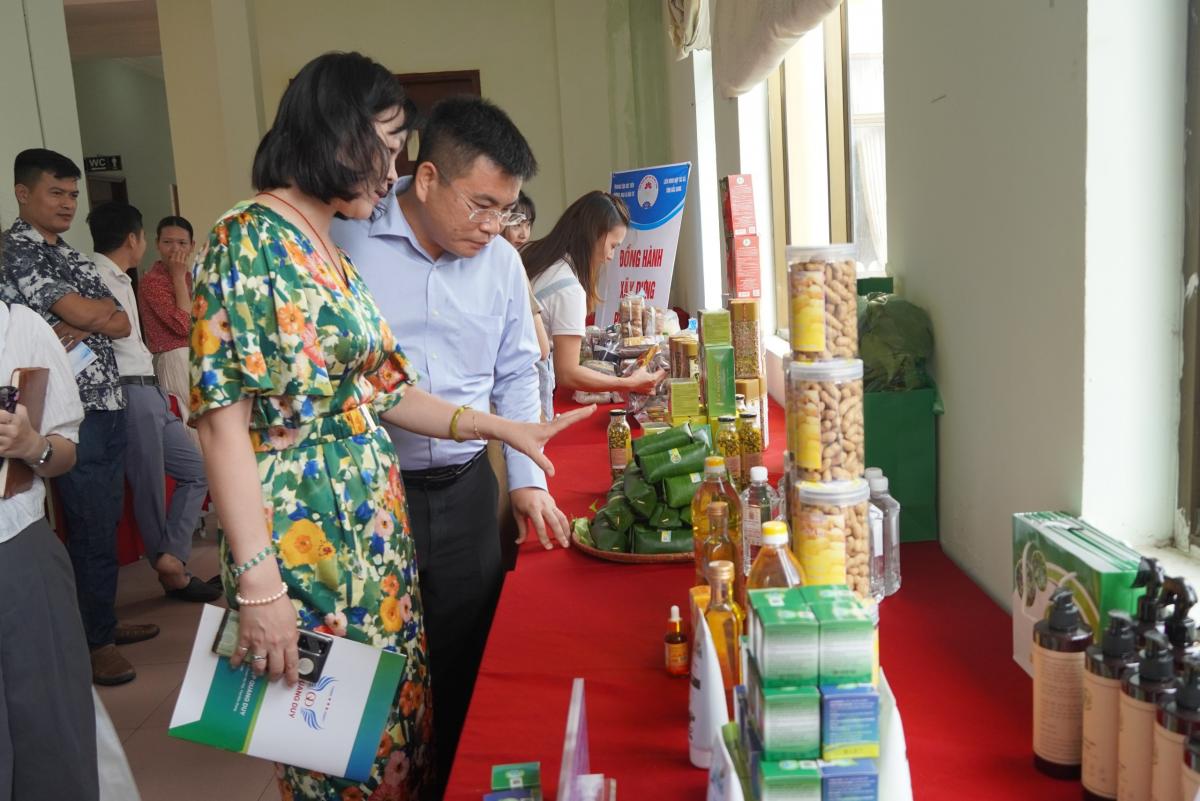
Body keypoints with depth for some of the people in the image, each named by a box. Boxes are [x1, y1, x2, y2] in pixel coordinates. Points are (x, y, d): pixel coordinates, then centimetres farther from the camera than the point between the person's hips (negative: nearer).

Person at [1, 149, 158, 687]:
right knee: (90, 531, -1)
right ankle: (92, 641, 11)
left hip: (108, 406, 8)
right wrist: (97, 316, 4)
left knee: (106, 525, 16)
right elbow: (92, 318, -17)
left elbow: (121, 325, 5)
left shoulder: (72, 256, 16)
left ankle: (103, 621, 30)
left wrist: (78, 328, -12)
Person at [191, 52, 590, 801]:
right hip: (305, 538, -8)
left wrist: (504, 427, 14)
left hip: (376, 527, 8)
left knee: (398, 719, 14)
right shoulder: (248, 241, -13)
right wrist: (259, 584, -21)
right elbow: (224, 421, -17)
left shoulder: (331, 251, 13)